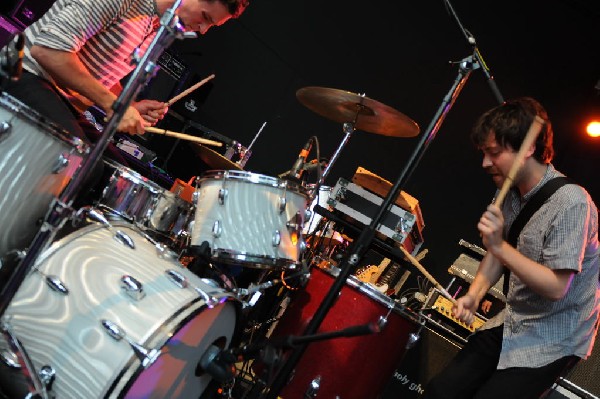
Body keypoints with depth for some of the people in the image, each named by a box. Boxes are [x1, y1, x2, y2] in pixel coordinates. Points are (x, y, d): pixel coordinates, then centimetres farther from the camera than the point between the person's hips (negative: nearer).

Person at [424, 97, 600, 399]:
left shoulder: (570, 202, -23)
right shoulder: (513, 192, 2)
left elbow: (556, 287, -24)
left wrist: (500, 246, -32)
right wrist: (474, 294, -5)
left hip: (555, 340, -6)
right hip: (512, 324, 7)